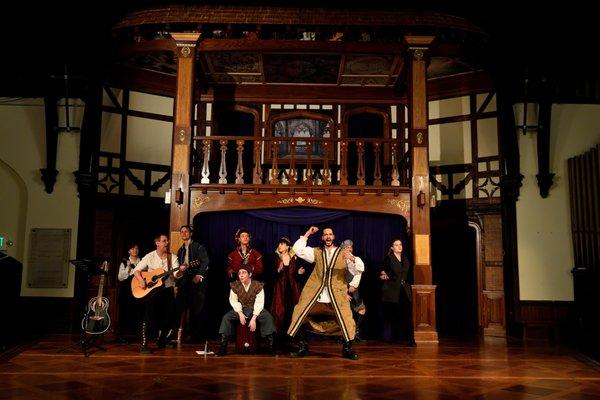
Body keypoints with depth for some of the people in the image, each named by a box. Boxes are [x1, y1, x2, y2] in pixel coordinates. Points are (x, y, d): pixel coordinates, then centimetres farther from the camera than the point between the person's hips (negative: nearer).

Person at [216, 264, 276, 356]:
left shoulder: (258, 285, -12)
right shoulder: (235, 286, -5)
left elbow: (259, 303, -15)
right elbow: (234, 301, -2)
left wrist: (254, 318, -25)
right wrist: (240, 313, -18)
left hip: (255, 309, -2)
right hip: (241, 309, 2)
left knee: (268, 317, -29)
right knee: (226, 317, -21)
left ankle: (271, 345, -22)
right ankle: (223, 346, -16)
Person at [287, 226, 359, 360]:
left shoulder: (343, 254, 9)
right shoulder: (316, 252, 14)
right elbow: (298, 249, 3)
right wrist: (307, 234, 0)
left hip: (336, 293, -1)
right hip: (315, 293, 2)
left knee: (346, 319, -11)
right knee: (299, 315, -2)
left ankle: (347, 349, 8)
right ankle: (303, 347, 14)